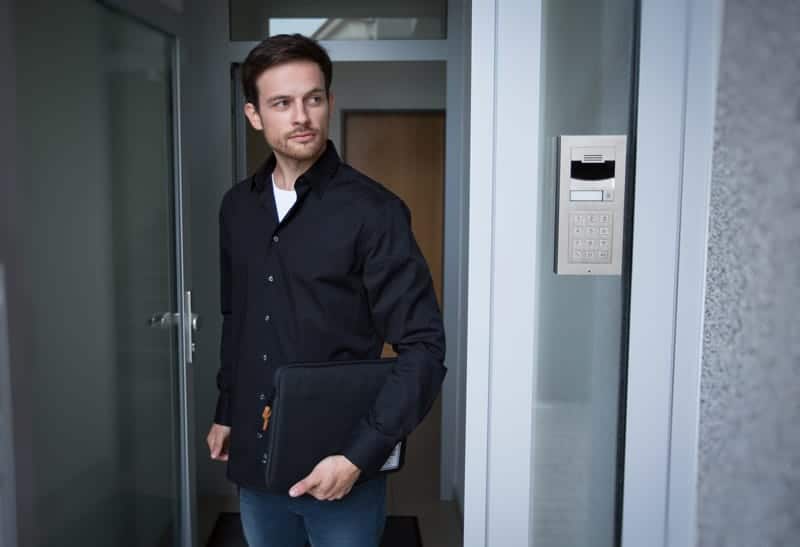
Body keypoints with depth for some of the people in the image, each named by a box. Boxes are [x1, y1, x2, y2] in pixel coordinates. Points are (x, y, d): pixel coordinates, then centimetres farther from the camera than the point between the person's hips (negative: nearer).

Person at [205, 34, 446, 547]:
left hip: (338, 466, -5)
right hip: (255, 460, 5)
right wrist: (226, 412, 15)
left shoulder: (372, 210, -15)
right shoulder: (237, 206, 3)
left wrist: (359, 454, -21)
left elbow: (423, 348, -16)